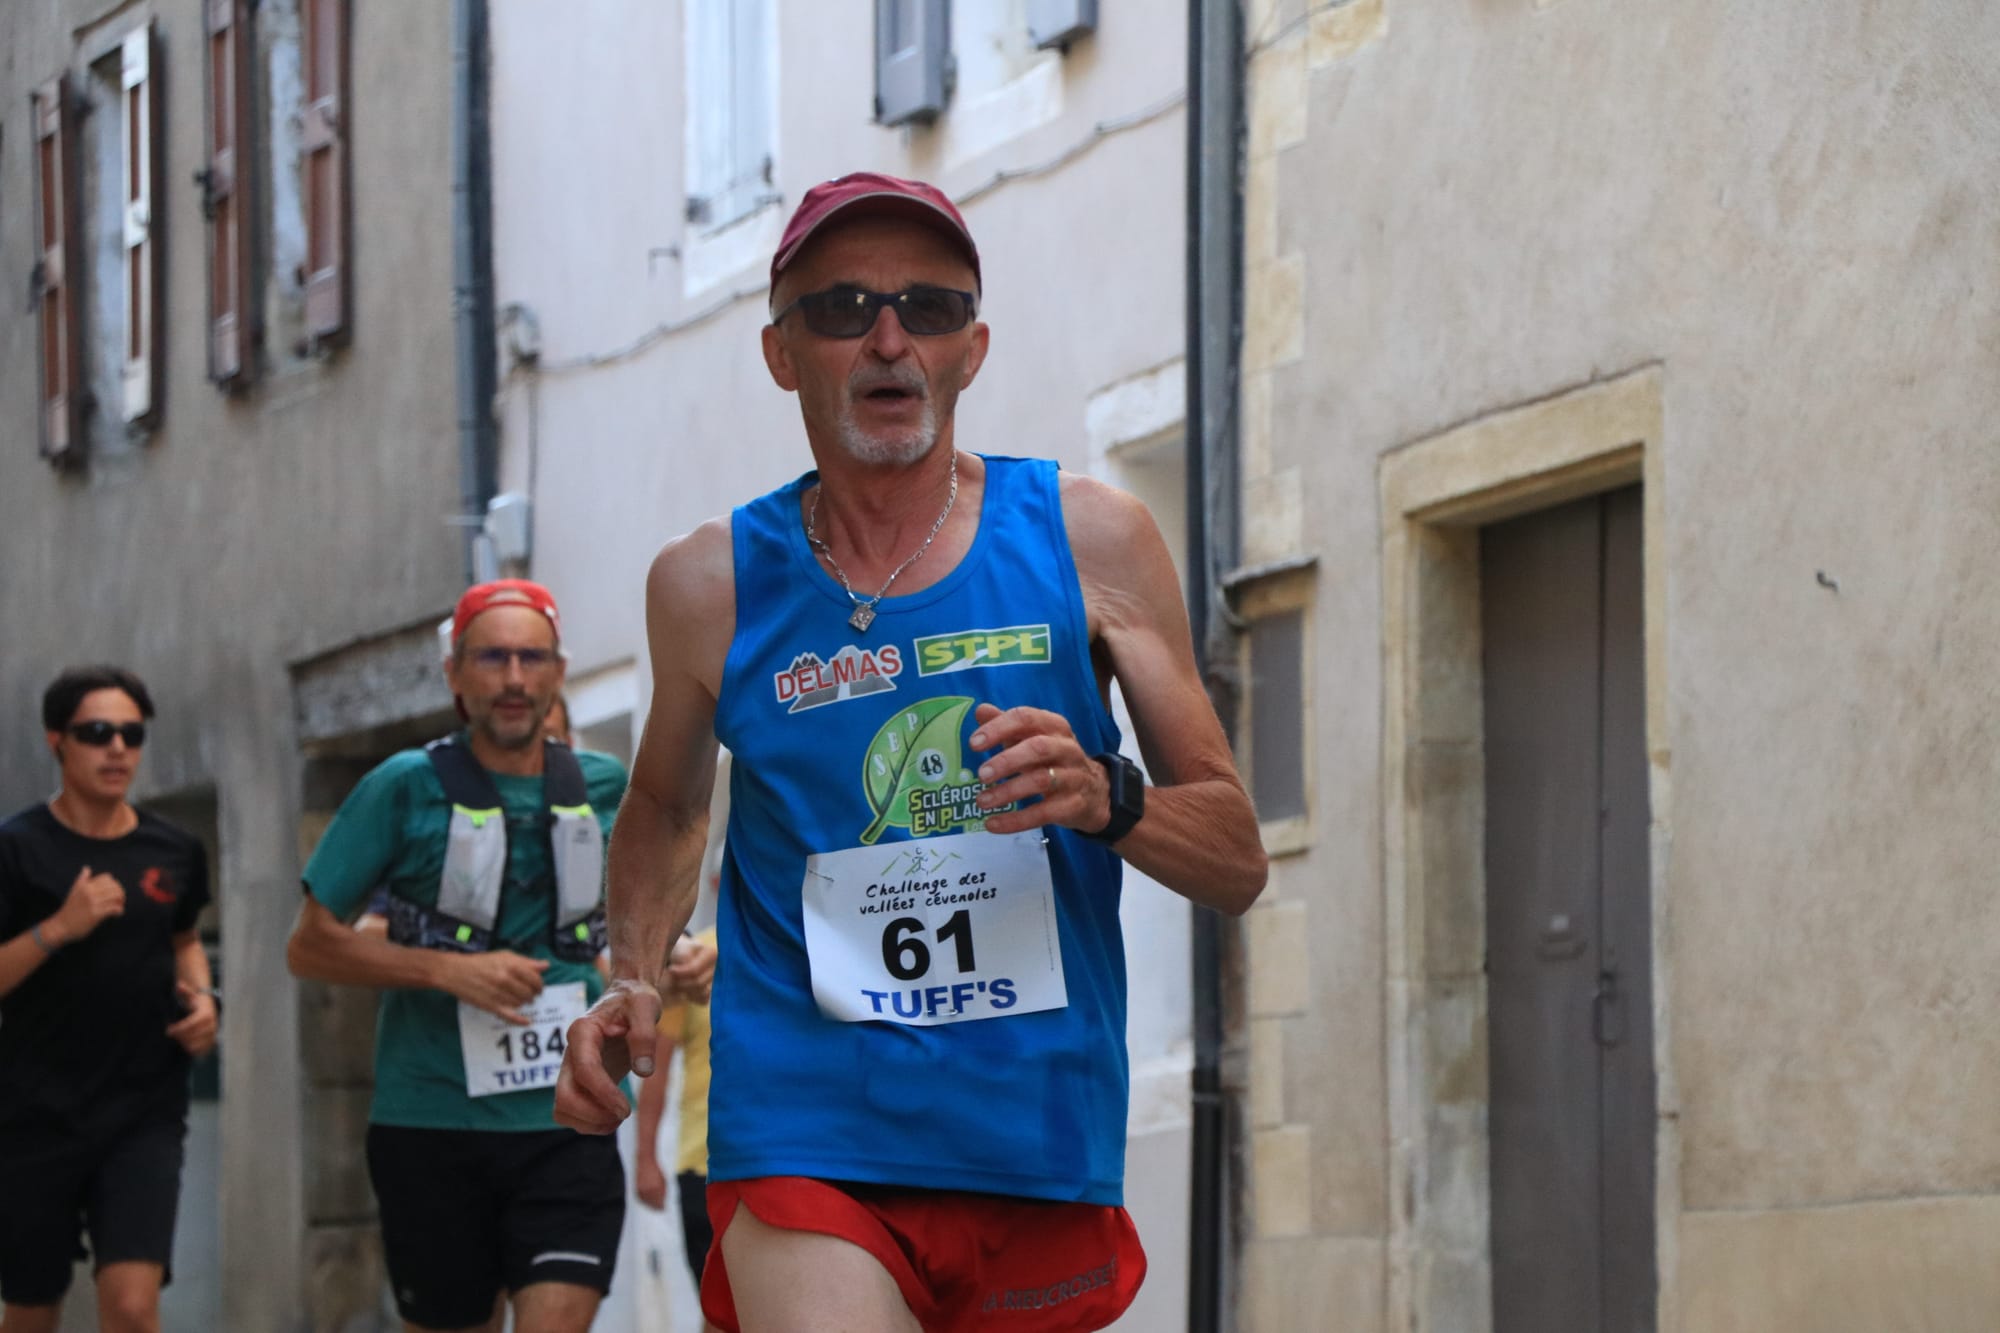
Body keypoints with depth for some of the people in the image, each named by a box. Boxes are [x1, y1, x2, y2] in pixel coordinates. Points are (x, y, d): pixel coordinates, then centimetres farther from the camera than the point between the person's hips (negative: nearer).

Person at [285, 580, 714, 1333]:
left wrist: (671, 967, 3)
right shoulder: (406, 789, -2)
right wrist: (448, 971, -14)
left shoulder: (603, 790, 7)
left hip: (567, 1124, 1)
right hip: (431, 1125, -1)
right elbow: (310, 947, -2)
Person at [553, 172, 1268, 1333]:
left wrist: (1105, 799, -14)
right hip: (805, 1140, -1)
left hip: (1042, 1146, 2)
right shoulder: (711, 582, 5)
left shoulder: (1089, 540, 4)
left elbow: (1237, 863, 6)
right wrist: (634, 983, 8)